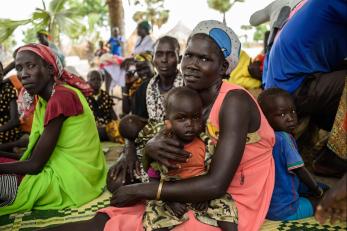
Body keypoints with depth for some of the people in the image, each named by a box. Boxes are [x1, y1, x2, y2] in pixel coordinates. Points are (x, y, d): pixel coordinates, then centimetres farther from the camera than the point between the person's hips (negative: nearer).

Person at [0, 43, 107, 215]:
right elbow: (34, 153, 7)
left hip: (71, 181, -9)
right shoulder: (45, 99, 8)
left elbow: (34, 164, -19)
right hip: (63, 169, 9)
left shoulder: (61, 98, -22)